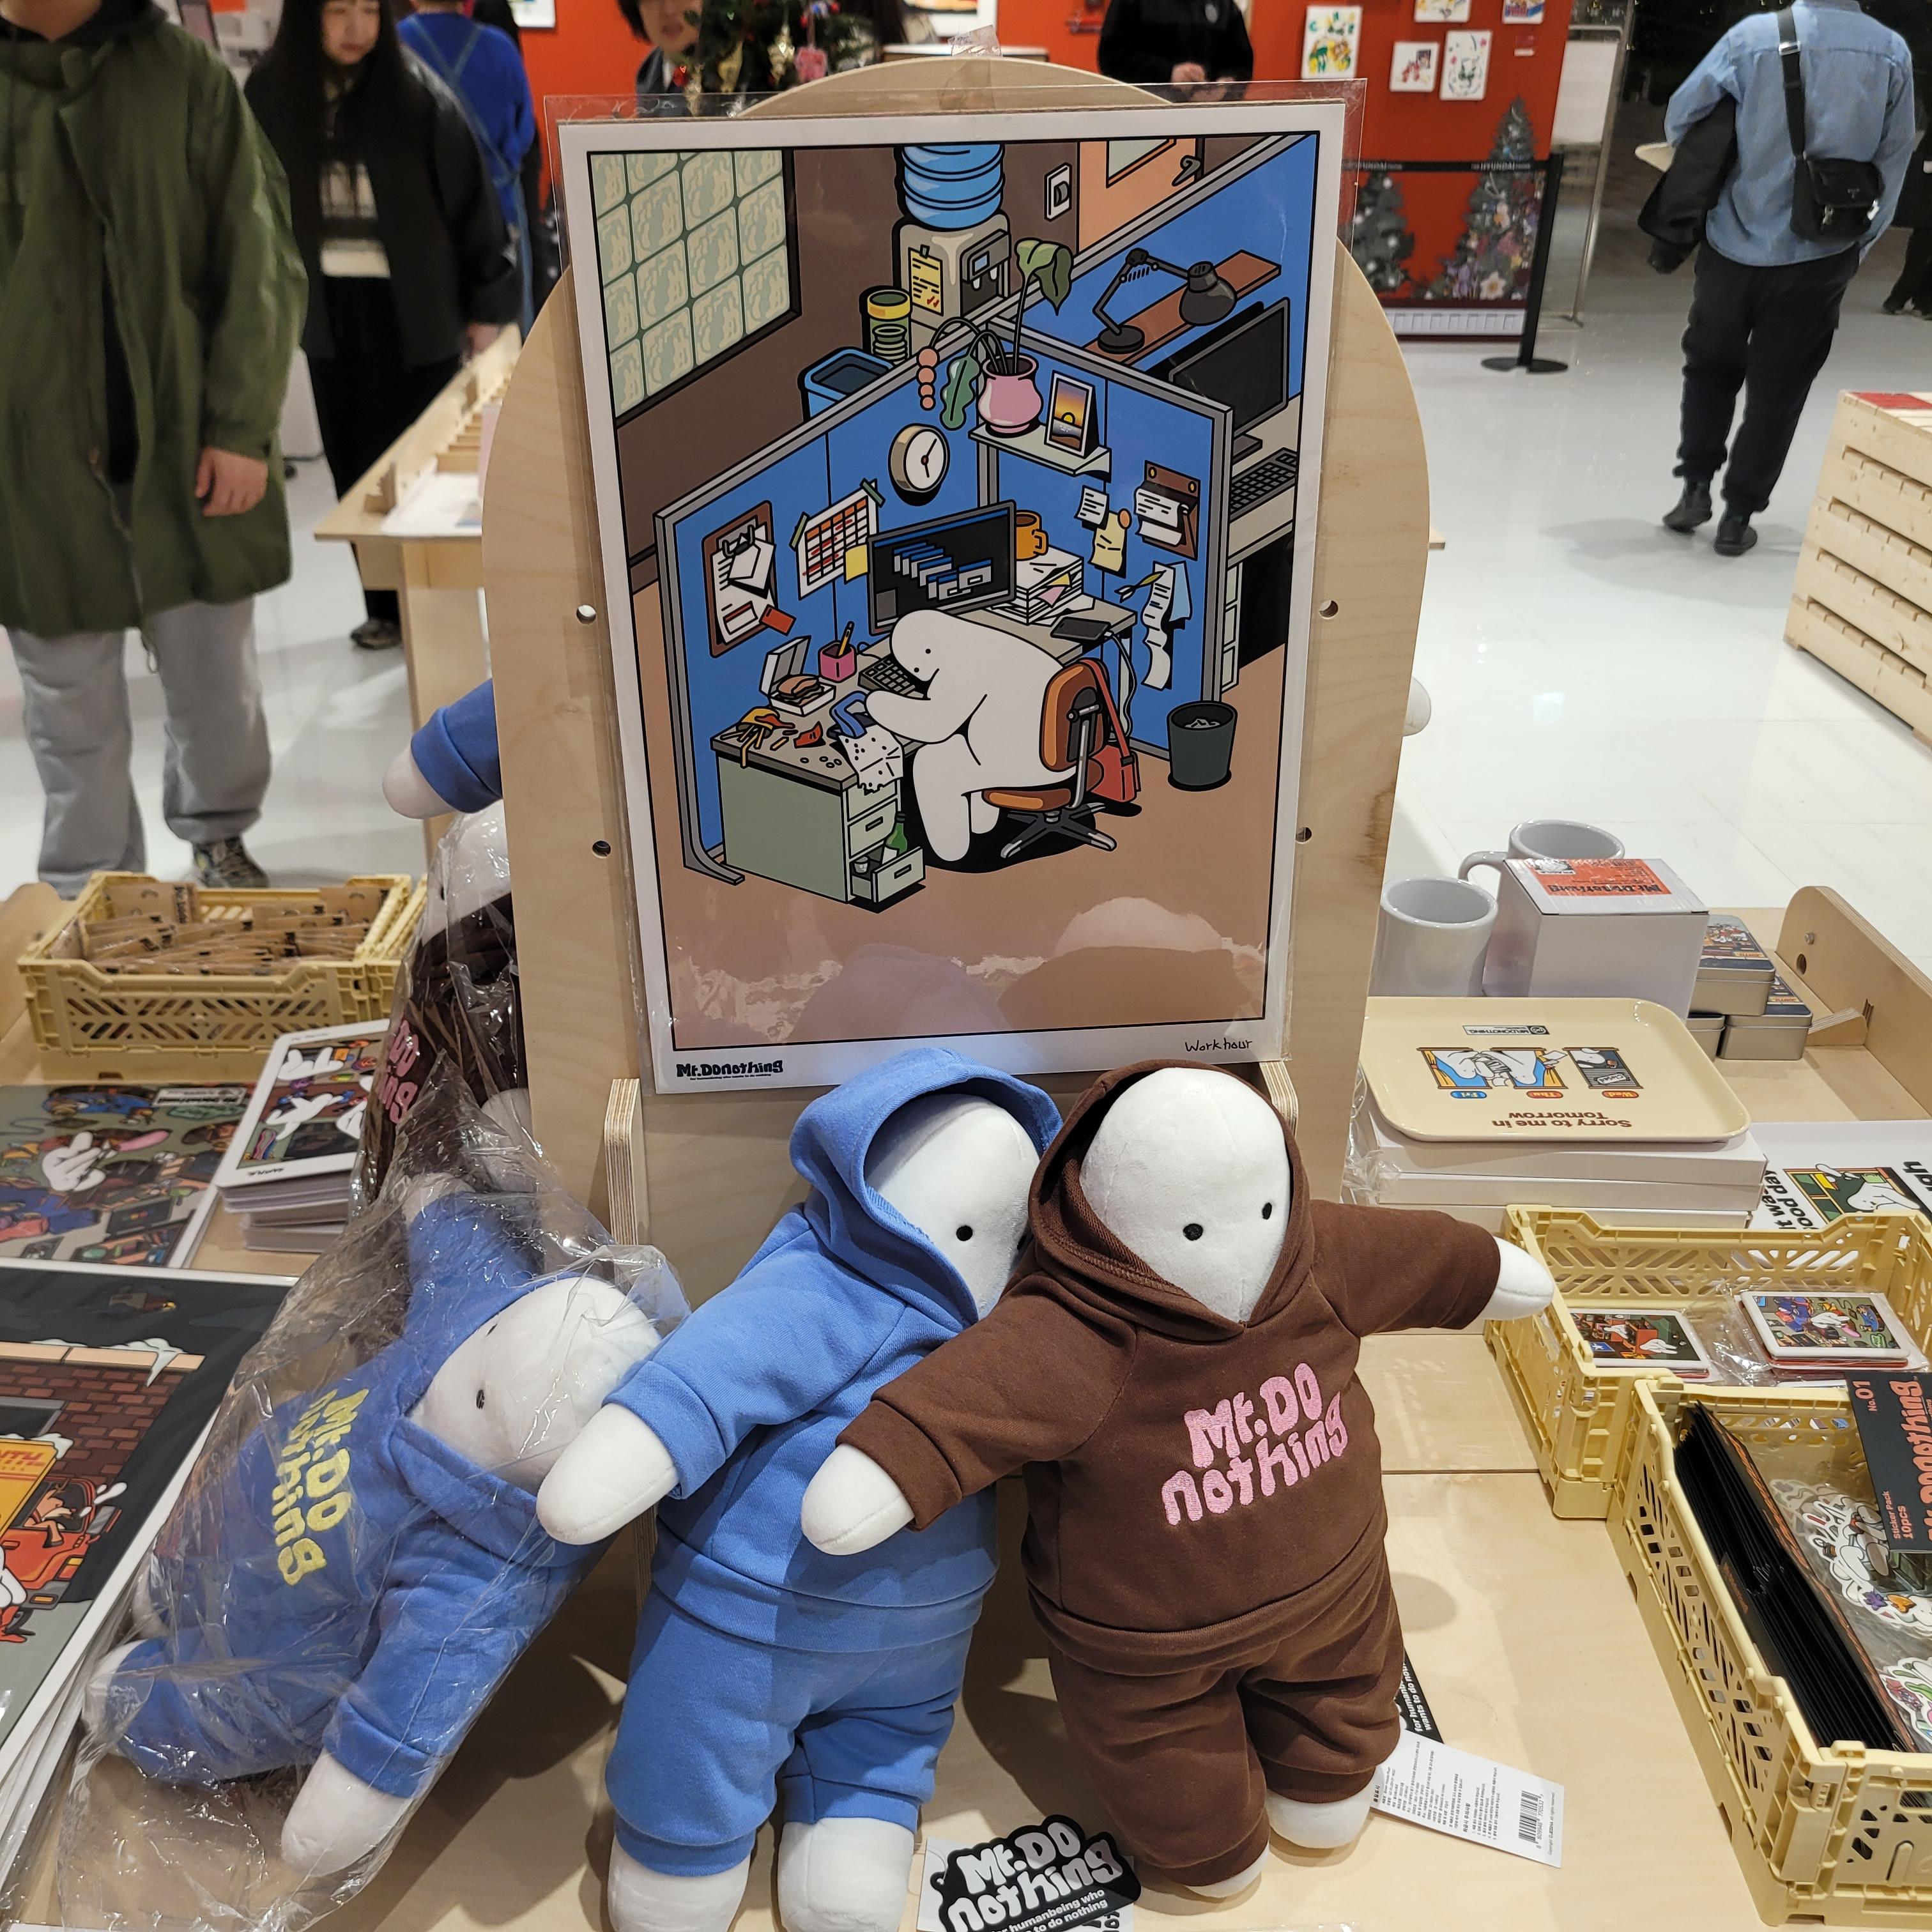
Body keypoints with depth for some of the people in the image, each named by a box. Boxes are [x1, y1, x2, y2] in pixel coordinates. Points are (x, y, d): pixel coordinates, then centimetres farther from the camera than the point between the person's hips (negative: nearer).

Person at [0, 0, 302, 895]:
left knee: (215, 677, 13)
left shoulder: (181, 73, 0)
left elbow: (261, 265, -1)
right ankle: (90, 888, 23)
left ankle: (218, 836, 36)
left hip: (188, 448, 0)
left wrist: (242, 427, -7)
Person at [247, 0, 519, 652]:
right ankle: (387, 607, 20)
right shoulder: (270, 94, 0)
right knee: (355, 467, 8)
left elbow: (469, 198, -4)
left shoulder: (417, 92, -8)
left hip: (413, 306, -3)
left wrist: (488, 304, -5)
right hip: (329, 310, 3)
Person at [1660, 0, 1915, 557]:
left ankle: (1696, 486, 13)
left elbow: (1680, 118, -3)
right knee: (1777, 388, 10)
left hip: (1736, 244, -1)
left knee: (1711, 365, 20)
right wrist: (1859, 246, 13)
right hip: (1819, 258, 1)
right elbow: (1893, 161, 2)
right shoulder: (1891, 53, -3)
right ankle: (1738, 515, 12)